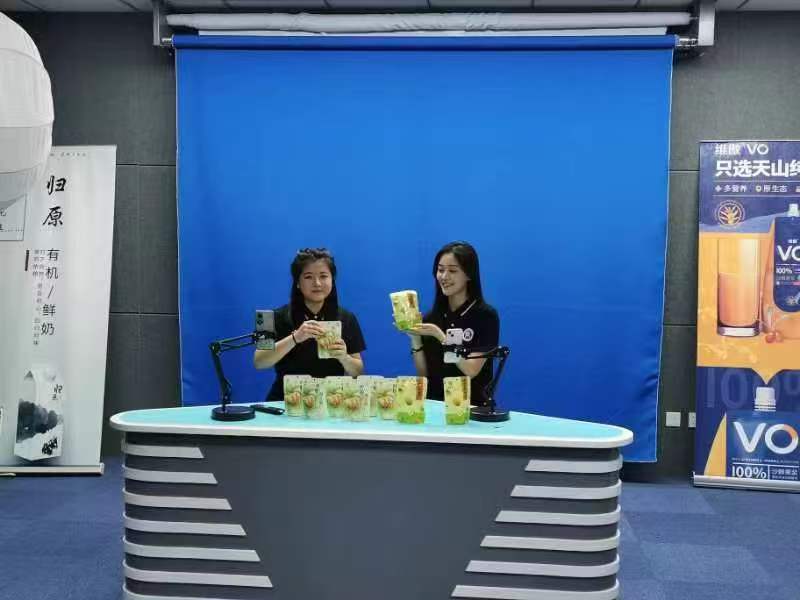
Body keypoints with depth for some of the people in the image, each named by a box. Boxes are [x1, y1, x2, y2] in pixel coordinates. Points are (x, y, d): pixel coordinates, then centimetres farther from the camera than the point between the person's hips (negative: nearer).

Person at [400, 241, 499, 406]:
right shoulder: (431, 317, 7)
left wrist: (439, 336, -16)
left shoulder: (486, 315, -4)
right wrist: (415, 337, -6)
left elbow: (471, 370, -12)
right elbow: (423, 374, 6)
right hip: (435, 404, 2)